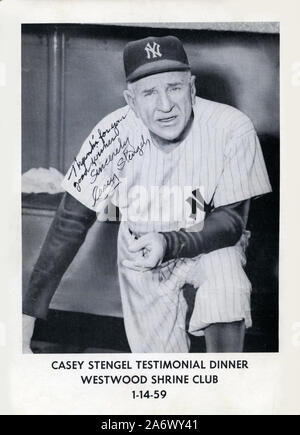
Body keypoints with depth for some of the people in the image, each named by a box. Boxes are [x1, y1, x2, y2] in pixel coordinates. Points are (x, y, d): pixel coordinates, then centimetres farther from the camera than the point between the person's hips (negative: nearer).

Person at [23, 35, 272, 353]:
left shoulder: (232, 129, -25)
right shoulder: (114, 133, -23)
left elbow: (232, 219, -17)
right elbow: (72, 221, -19)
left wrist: (168, 244, -37)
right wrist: (27, 315, -22)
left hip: (211, 243, -1)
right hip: (140, 250, 1)